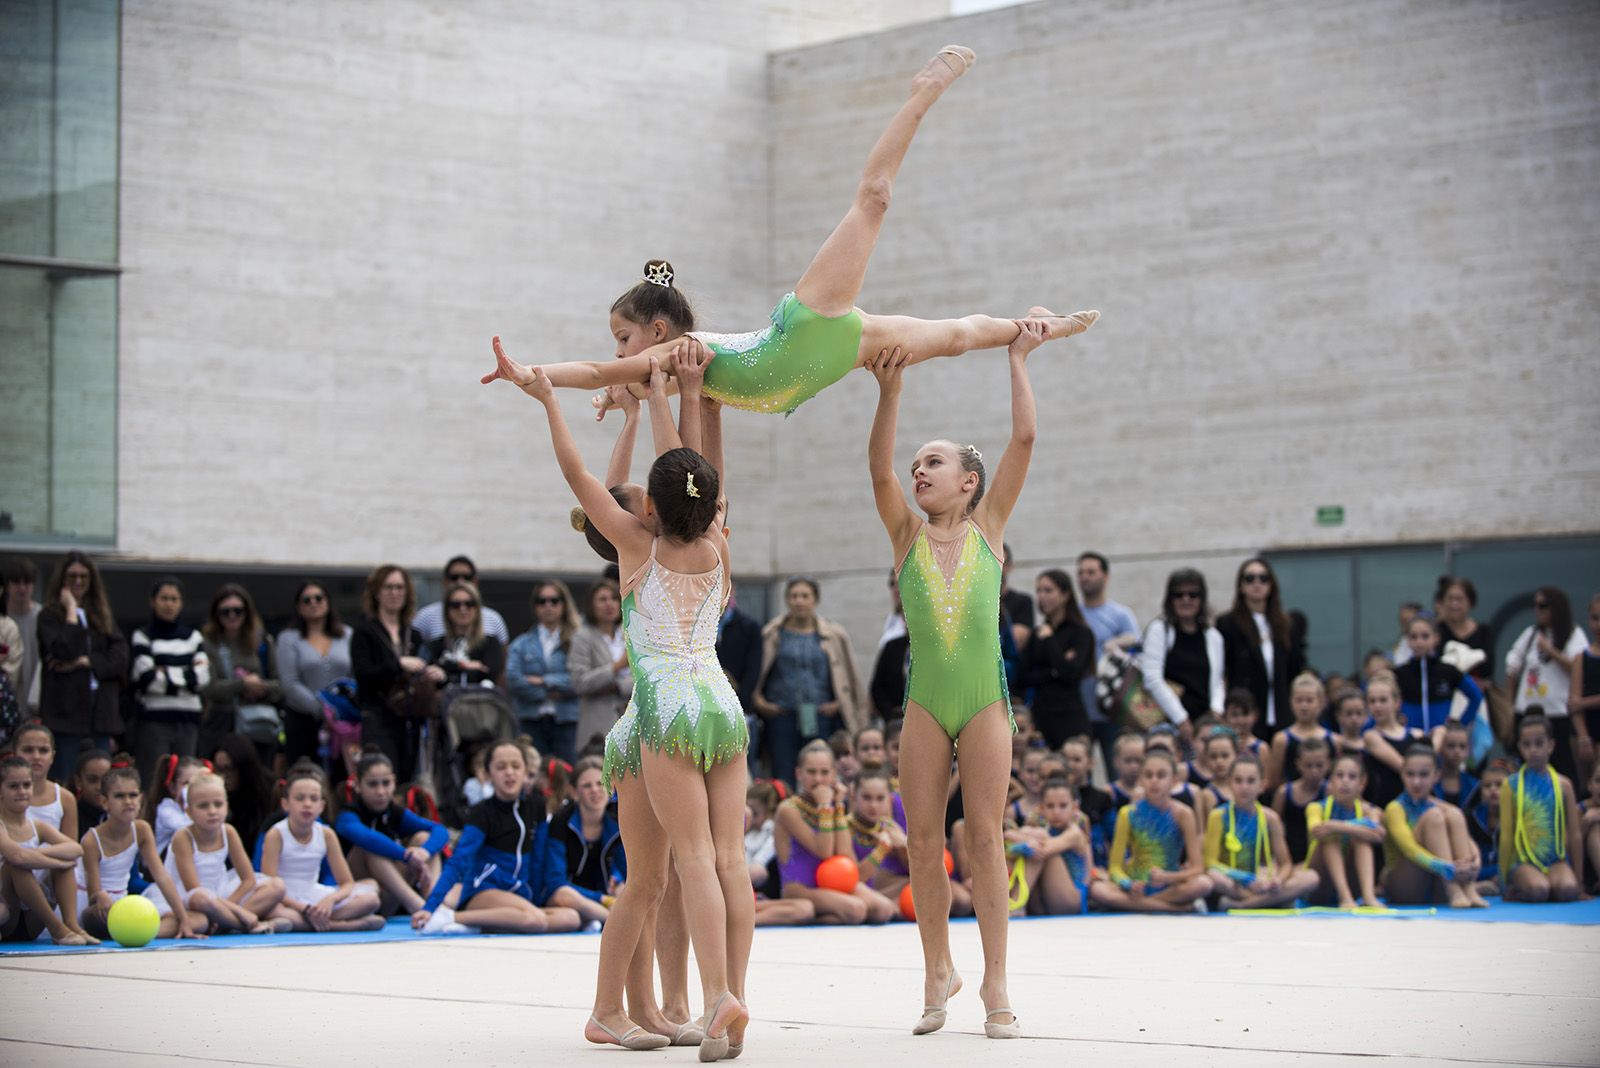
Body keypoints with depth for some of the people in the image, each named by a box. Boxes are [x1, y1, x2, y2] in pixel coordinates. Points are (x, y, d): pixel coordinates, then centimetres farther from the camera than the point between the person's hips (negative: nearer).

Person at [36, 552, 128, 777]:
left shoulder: (102, 615, 16)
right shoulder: (49, 616, 3)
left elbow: (120, 657, 5)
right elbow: (64, 650, -15)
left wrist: (85, 662, -9)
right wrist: (71, 610, -6)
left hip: (100, 713, 4)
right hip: (66, 712, -4)